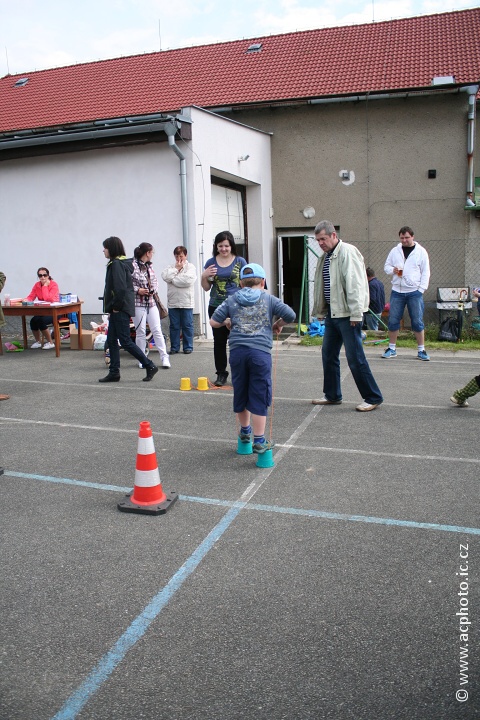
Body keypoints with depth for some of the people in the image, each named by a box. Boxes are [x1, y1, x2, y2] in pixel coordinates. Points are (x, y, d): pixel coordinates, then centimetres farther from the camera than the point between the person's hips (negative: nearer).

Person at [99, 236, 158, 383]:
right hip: (118, 309, 10)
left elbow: (121, 288, -25)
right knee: (111, 340, 12)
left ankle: (150, 366, 2)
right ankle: (114, 373, 17)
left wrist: (116, 306, -16)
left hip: (120, 310, -10)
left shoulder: (116, 264, -15)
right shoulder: (122, 263, 15)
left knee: (125, 341, -5)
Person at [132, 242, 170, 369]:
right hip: (138, 303, -5)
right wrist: (137, 290, -17)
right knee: (140, 331, 3)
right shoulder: (133, 265, -9)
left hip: (151, 302, 5)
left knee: (157, 330, 2)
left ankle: (164, 357, 4)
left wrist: (154, 290, 1)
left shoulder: (150, 266, 12)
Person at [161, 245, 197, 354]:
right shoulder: (171, 267, 13)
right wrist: (176, 268, -4)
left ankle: (188, 347, 13)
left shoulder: (190, 267, 2)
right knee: (174, 326, 7)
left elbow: (188, 280, -16)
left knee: (187, 325, 3)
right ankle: (174, 347, 15)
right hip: (172, 302, 3)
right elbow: (165, 276, -6)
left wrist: (173, 279, -6)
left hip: (186, 302, -3)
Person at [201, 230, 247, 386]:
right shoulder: (211, 262, 7)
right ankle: (221, 374, 18)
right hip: (216, 307, 3)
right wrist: (204, 276, -6)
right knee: (219, 341, 8)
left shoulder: (240, 262, 2)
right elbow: (206, 287, 13)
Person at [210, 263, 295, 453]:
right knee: (259, 397, 3)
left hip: (237, 351, 3)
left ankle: (245, 430, 36)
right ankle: (259, 441, 5)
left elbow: (213, 322, 10)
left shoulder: (232, 300, 15)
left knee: (240, 393, 17)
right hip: (260, 352, -2)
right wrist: (278, 324, 20)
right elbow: (290, 315, 2)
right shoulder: (268, 299, 10)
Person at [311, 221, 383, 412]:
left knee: (355, 357, -6)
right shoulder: (326, 256, 15)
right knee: (328, 354, 14)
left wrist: (356, 314, -23)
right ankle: (332, 395, 27)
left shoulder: (347, 252, -14)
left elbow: (355, 284, -20)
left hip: (347, 314, -9)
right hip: (332, 312, 9)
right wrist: (320, 310, 18)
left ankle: (373, 398, 5)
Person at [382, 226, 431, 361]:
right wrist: (392, 270, -9)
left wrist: (421, 289, -7)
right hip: (397, 291, 2)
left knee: (418, 321, 0)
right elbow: (386, 266, 14)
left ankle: (421, 350, 9)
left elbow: (425, 272, 2)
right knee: (393, 320, 4)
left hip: (414, 292, -2)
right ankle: (392, 349, 16)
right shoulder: (395, 251, 9)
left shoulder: (421, 251, 2)